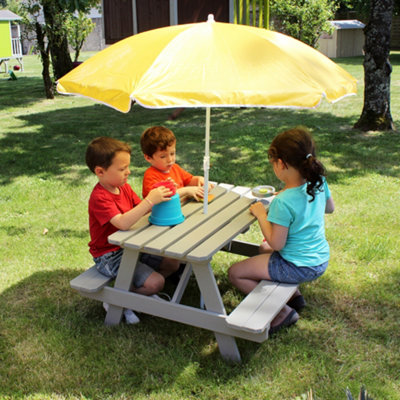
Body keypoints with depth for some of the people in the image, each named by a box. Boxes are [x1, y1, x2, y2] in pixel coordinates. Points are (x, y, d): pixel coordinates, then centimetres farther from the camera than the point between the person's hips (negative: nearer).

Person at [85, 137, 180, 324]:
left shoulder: (124, 187, 3)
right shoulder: (99, 198, -25)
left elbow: (140, 209, 5)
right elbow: (123, 222, -38)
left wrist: (159, 195, -14)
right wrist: (150, 201, -40)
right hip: (109, 256, -9)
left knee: (172, 263, 8)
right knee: (156, 282, -20)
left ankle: (142, 288, 17)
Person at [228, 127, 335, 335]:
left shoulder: (283, 202, -31)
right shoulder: (318, 182, -9)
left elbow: (277, 243, -23)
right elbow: (330, 208, 12)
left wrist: (261, 214, -11)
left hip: (298, 267, -8)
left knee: (235, 273, 0)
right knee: (265, 248, 33)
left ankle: (284, 311, 5)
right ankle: (294, 295, 29)